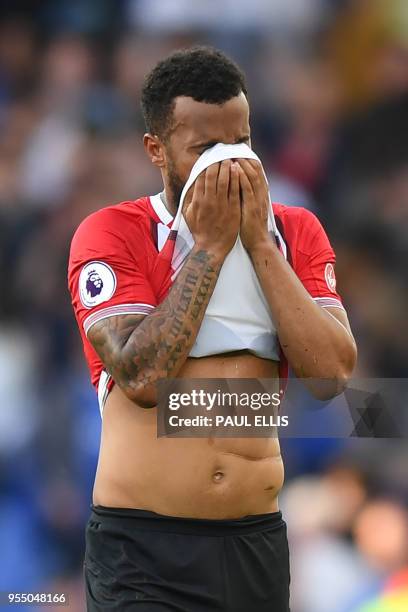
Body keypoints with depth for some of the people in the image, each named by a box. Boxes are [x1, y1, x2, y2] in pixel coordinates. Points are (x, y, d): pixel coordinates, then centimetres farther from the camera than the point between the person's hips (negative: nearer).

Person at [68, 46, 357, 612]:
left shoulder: (295, 232, 6)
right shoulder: (110, 234, -5)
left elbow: (332, 374, -7)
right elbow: (144, 378, -19)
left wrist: (258, 243, -10)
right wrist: (209, 247, -14)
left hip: (259, 543, 4)